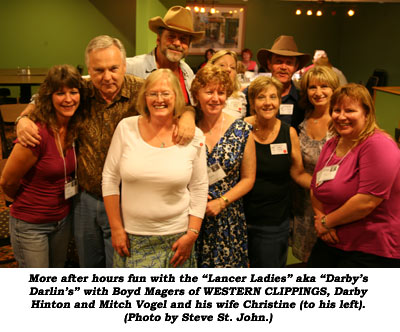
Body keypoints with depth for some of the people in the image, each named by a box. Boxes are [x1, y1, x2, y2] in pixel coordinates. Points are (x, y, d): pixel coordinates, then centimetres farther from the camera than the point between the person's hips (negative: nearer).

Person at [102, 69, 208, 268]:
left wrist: (192, 234, -2)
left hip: (176, 238, 0)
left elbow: (199, 188, 3)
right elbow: (110, 179, 1)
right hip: (132, 237, 0)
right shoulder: (126, 128, -3)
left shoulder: (194, 136, -2)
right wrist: (116, 228, 0)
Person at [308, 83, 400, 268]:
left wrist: (326, 222, -13)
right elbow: (315, 189, 13)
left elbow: (367, 201, -25)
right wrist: (320, 217, -8)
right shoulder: (332, 144, 8)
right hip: (331, 242, 8)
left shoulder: (379, 145, -18)